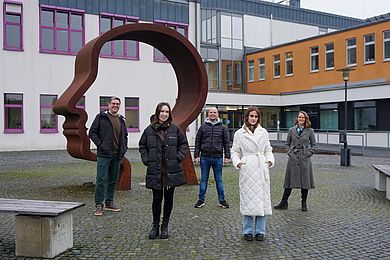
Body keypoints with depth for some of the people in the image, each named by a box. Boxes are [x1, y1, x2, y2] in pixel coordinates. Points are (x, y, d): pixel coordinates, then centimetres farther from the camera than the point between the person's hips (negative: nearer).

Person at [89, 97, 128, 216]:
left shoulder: (121, 119, 15)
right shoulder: (101, 117, -1)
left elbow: (125, 135, 24)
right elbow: (92, 132, -2)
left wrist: (124, 148, 11)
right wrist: (100, 144, -11)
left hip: (117, 155, 6)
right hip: (104, 154, -6)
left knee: (113, 180, 11)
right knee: (101, 180, -6)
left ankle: (109, 202, 22)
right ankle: (99, 204, 1)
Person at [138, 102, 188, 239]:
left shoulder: (175, 129, 1)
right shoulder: (149, 130, 1)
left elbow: (183, 143, 11)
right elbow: (142, 146, 12)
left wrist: (179, 157, -1)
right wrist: (146, 160, 1)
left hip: (172, 170, 1)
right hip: (155, 171, -1)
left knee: (168, 198, 9)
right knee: (157, 198, 3)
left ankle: (165, 226, 24)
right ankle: (155, 225, 22)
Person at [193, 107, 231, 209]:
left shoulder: (222, 128, 6)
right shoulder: (203, 127, 5)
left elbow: (226, 142, 6)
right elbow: (197, 142, 6)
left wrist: (227, 156, 0)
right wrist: (196, 155, 0)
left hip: (218, 157, 0)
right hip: (205, 157, 0)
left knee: (219, 179, 7)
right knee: (204, 179, 8)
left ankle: (222, 200, 14)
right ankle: (201, 200, 15)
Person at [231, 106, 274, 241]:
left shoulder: (263, 132, 10)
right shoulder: (239, 133, 4)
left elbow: (268, 150, 15)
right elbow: (235, 151, 8)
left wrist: (270, 160, -2)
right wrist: (237, 162, -9)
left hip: (261, 169, 2)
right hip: (247, 169, -2)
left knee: (262, 198, 3)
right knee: (247, 199, 0)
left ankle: (260, 231, 15)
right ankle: (248, 231, 13)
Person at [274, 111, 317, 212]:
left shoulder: (310, 131, 4)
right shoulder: (291, 130, 7)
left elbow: (314, 145, 9)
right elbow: (287, 144, 15)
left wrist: (308, 153, -3)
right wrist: (289, 152, 1)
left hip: (305, 159, 0)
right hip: (293, 159, 1)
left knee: (305, 181, 4)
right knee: (290, 181, 3)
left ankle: (304, 204, 17)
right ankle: (284, 203, 9)